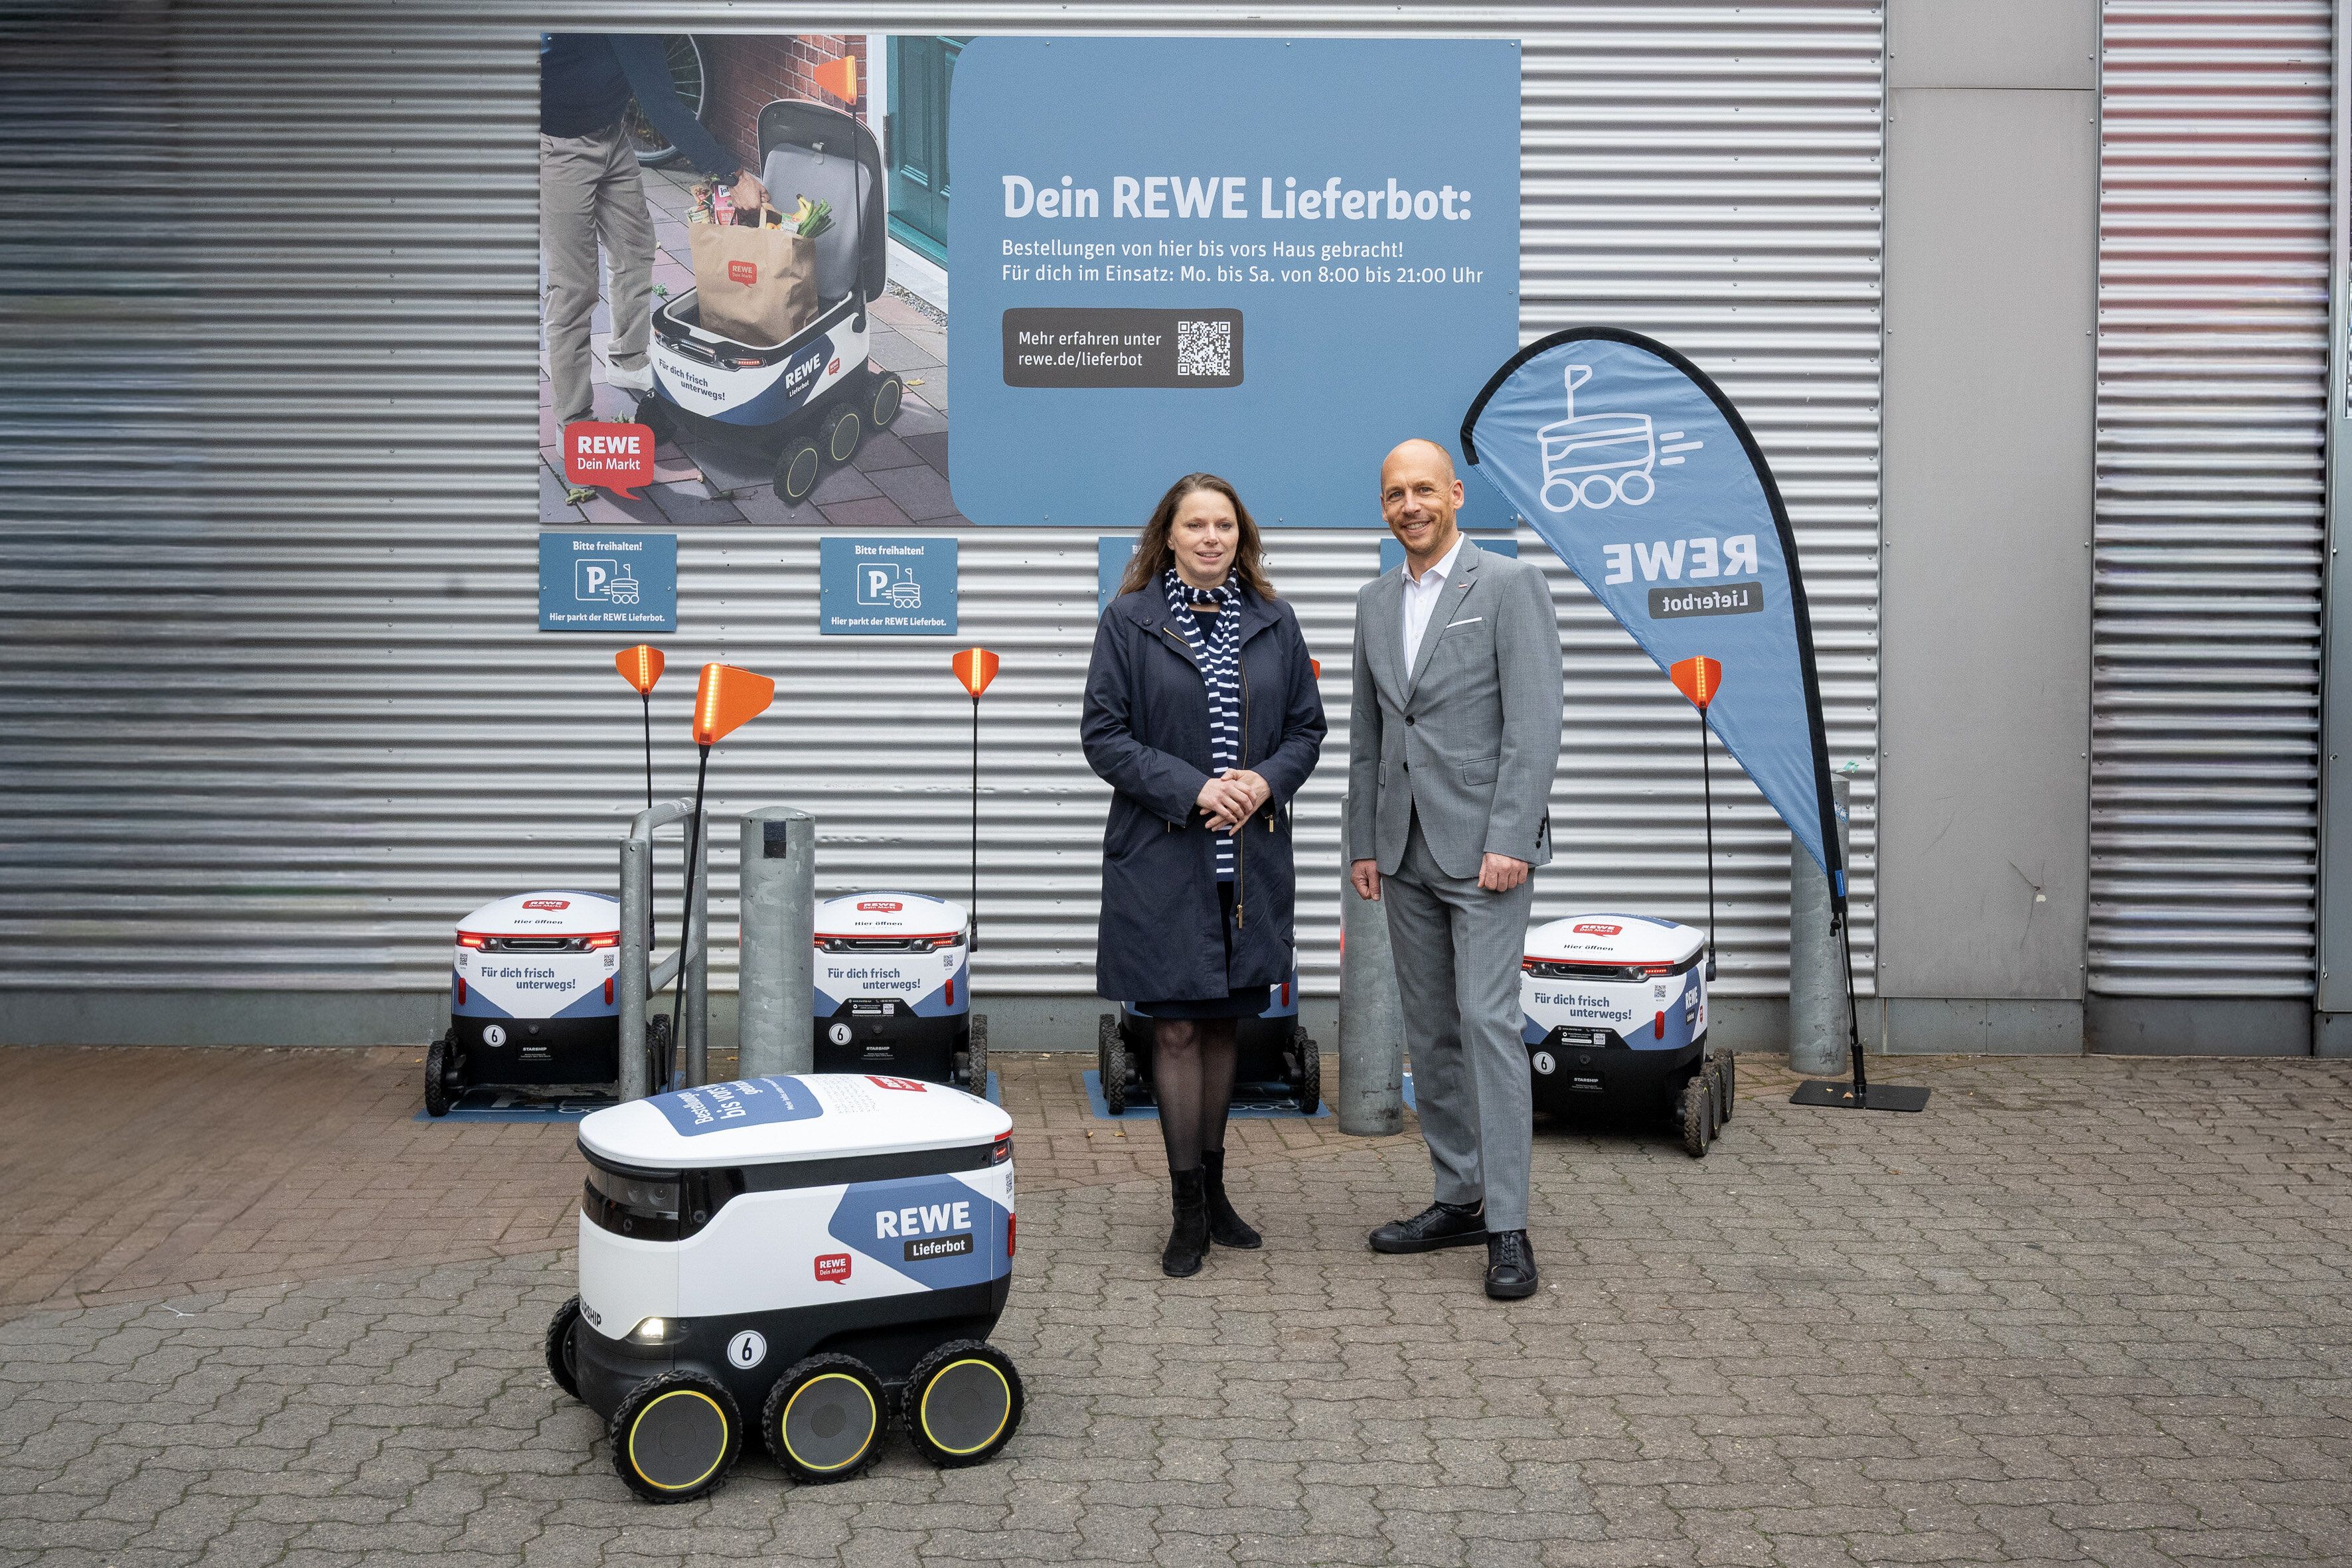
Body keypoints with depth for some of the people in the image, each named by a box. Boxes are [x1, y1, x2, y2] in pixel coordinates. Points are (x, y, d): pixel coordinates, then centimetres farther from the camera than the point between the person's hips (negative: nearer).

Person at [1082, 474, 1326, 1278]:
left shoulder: (1274, 622, 7)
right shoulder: (1129, 621, -2)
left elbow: (1307, 726, 10)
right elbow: (1103, 734, -6)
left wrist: (1266, 781, -10)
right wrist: (1193, 790, -16)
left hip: (1251, 858, 3)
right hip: (1162, 858, -3)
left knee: (1223, 1024, 13)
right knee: (1176, 1029, 0)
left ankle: (1213, 1188, 27)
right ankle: (1187, 1211, 10)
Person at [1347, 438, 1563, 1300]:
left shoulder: (1509, 584, -6)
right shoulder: (1376, 600, 14)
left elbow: (1535, 723, -12)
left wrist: (1508, 841, -18)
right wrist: (1363, 842, 11)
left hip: (1484, 845, -6)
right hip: (1405, 853, 7)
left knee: (1487, 1021, -11)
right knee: (1429, 1031, 10)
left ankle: (1507, 1226, -7)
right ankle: (1458, 1198, 21)